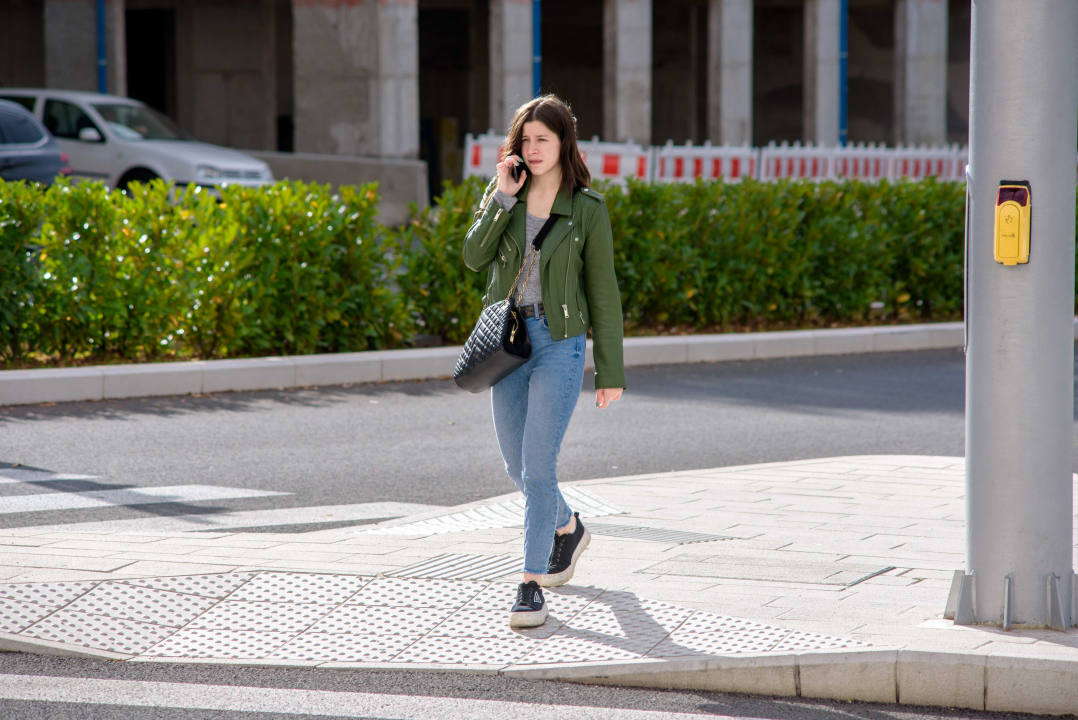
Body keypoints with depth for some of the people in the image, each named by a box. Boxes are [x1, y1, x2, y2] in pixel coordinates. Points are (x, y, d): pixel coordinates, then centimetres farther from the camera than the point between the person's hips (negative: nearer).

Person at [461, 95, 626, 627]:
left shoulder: (587, 209, -3)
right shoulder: (503, 194, 6)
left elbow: (603, 293, -1)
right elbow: (474, 257, -8)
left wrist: (610, 373, -1)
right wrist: (502, 198, -16)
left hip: (560, 343, -4)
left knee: (537, 466, -12)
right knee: (517, 465, 13)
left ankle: (532, 583, -6)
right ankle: (568, 529, 42)